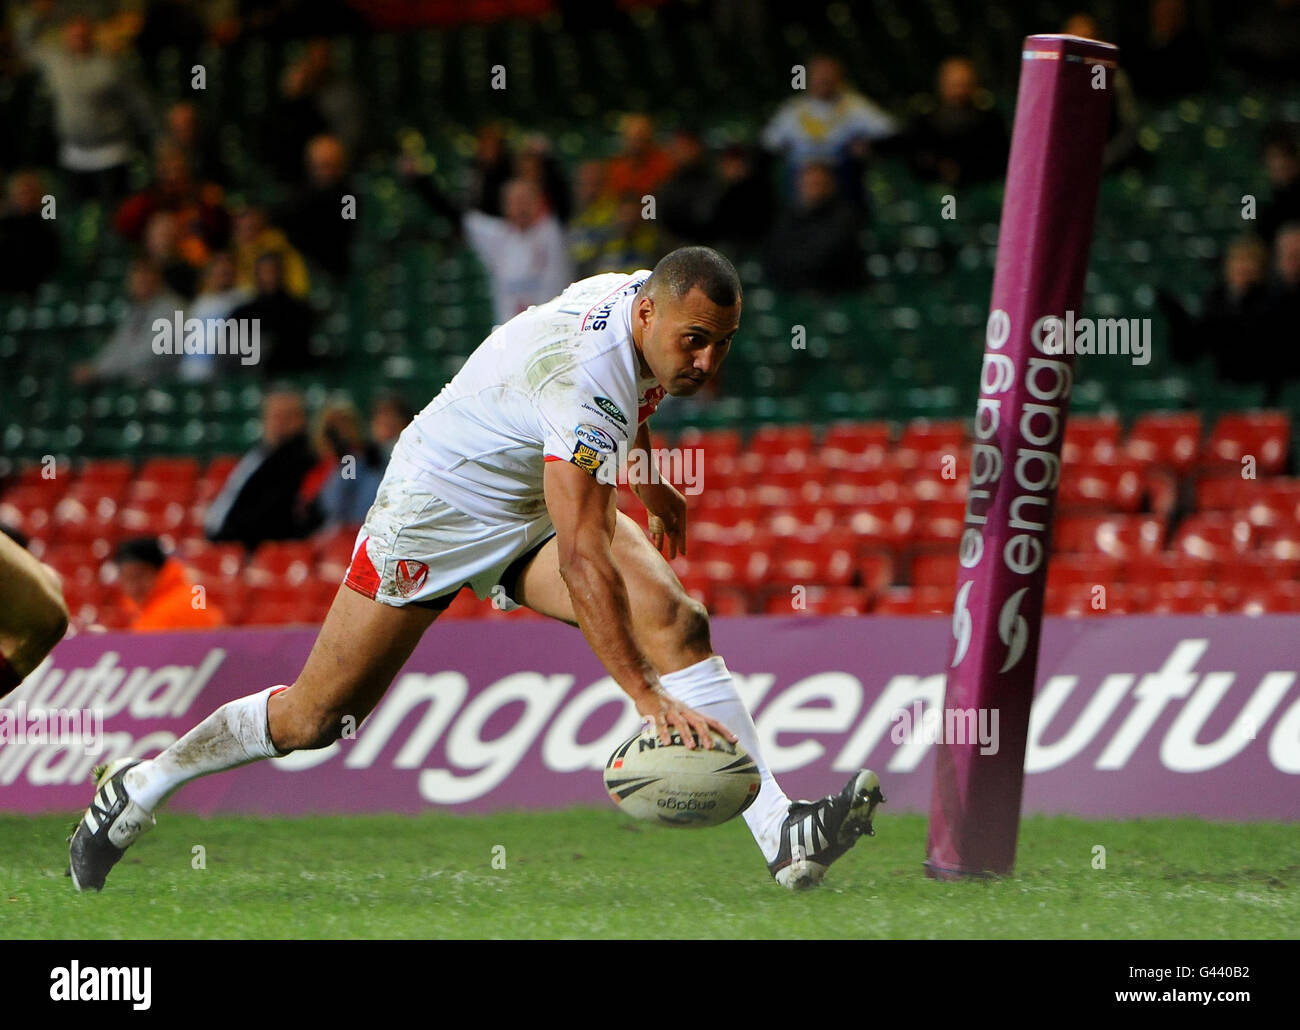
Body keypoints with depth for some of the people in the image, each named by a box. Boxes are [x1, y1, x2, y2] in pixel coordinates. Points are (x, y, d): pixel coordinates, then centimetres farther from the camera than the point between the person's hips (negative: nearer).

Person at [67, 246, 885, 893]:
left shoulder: (641, 296, -10)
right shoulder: (585, 378, -37)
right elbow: (583, 559, -42)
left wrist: (648, 482, 29)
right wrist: (647, 698, -45)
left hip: (541, 501, 7)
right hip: (438, 509, -7)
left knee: (677, 623, -18)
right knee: (316, 717, 2)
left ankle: (783, 834, -25)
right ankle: (143, 784, 26)